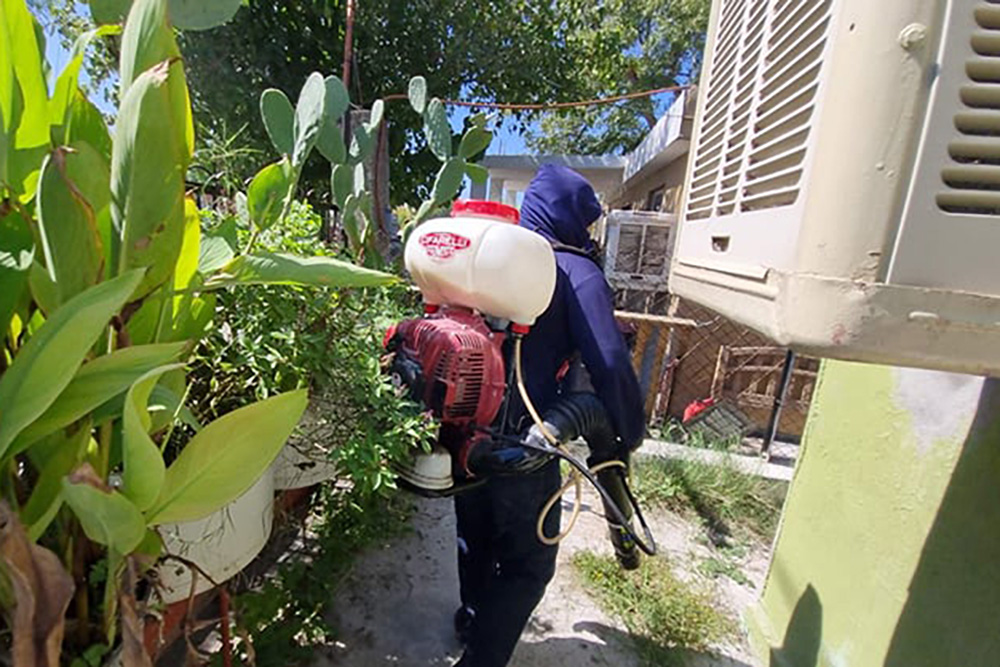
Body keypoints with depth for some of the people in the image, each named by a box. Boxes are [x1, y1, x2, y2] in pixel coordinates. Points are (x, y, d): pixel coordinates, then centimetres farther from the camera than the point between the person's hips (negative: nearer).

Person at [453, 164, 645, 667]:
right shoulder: (576, 271, -12)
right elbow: (610, 364, -21)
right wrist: (630, 435, -5)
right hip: (521, 442, -7)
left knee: (475, 536, 29)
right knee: (528, 565, 17)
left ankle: (474, 615, 56)